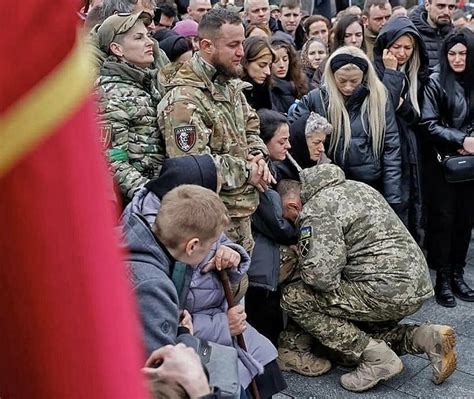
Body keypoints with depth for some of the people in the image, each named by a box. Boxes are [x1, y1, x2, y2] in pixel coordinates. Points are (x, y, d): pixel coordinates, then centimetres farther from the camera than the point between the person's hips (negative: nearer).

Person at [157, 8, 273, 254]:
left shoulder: (229, 84, 9)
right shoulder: (184, 100, -22)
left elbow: (250, 125, 22)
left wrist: (257, 154, 0)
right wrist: (246, 171, -16)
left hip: (242, 210, 9)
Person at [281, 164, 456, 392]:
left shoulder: (316, 208, -12)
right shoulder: (355, 187, 16)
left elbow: (321, 276, -21)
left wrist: (300, 267, 1)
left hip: (387, 292, -9)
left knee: (294, 298, -4)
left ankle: (377, 358, -5)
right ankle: (426, 337, 10)